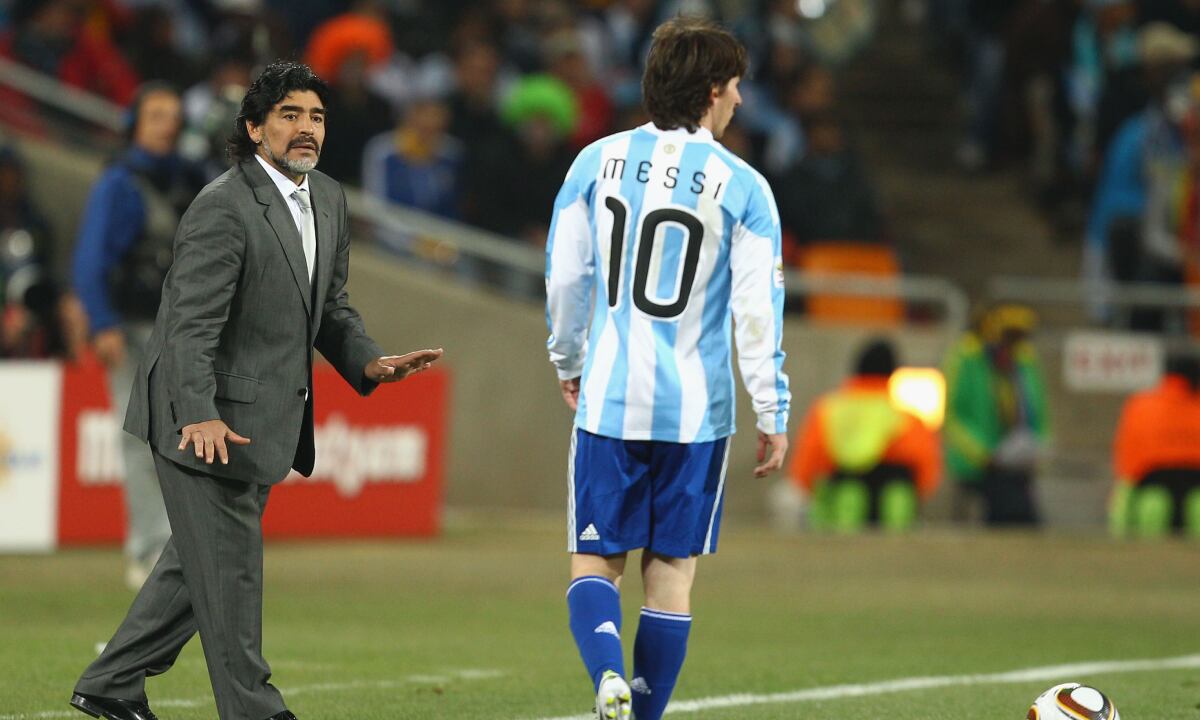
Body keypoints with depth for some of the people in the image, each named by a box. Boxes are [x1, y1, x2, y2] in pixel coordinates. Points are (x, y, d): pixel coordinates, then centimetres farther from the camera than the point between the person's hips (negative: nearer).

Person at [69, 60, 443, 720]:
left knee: (202, 561, 17)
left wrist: (367, 363, 1)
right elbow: (192, 324, -24)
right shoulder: (224, 208, -18)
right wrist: (199, 417, -35)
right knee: (228, 566, -3)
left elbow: (330, 308, 20)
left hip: (264, 416, 10)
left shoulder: (328, 201, 10)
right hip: (205, 421, -10)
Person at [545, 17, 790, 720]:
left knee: (595, 560, 6)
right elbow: (758, 312, -7)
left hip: (609, 400, 1)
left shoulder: (598, 162, 1)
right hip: (697, 410, -1)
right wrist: (774, 416, 0)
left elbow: (564, 279, 6)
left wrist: (568, 363, 23)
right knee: (672, 570, 9)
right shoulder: (743, 188, -5)